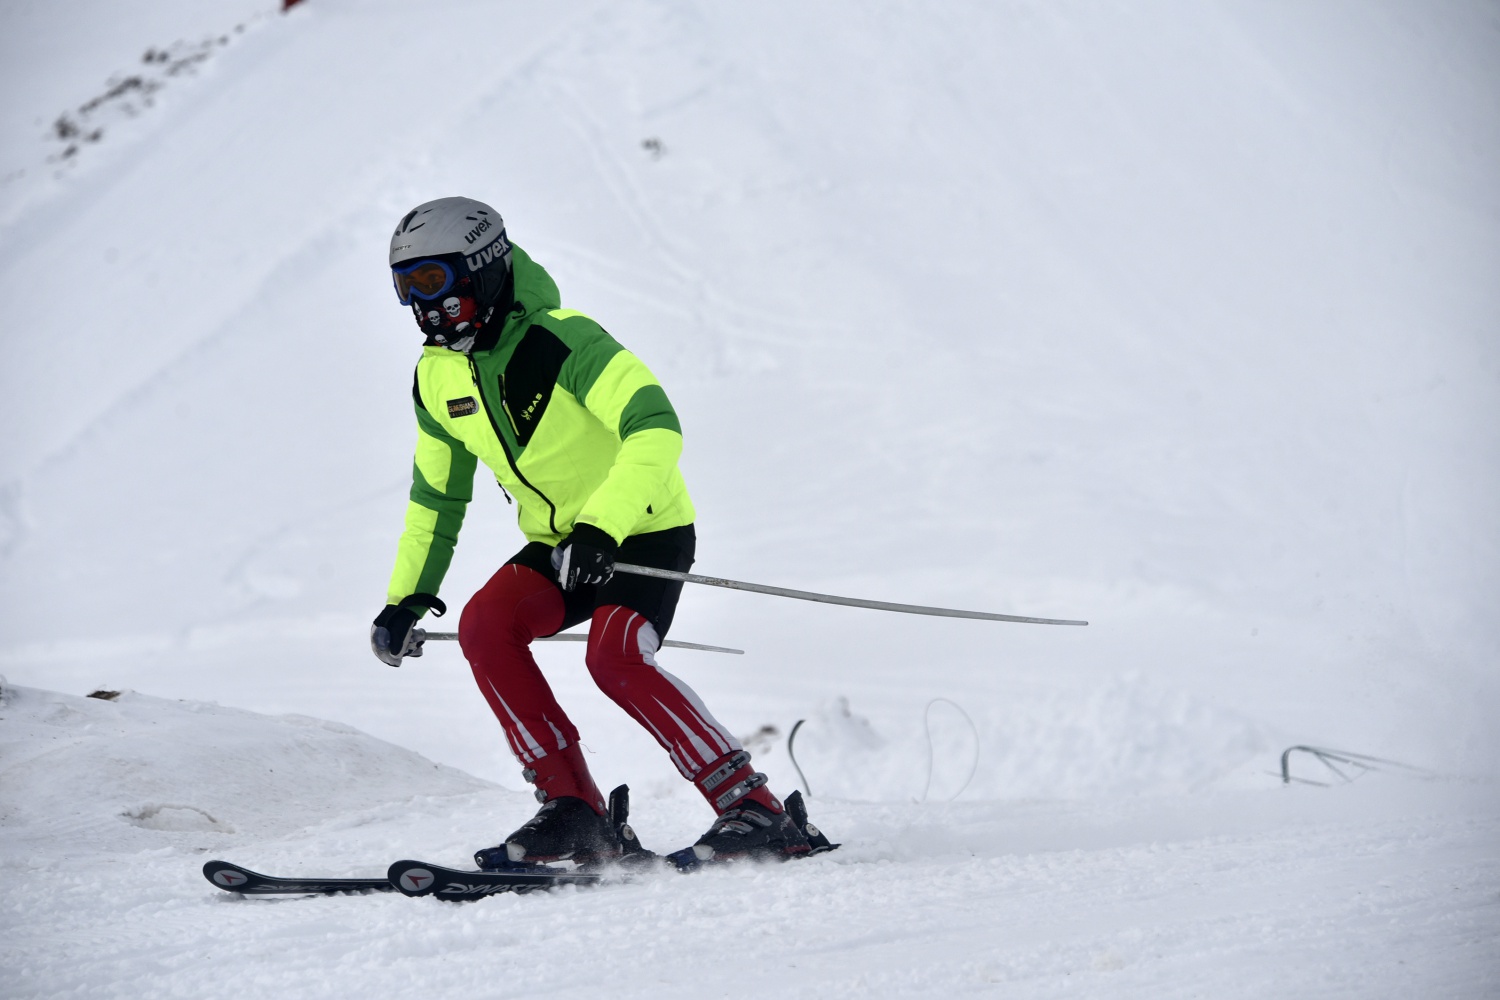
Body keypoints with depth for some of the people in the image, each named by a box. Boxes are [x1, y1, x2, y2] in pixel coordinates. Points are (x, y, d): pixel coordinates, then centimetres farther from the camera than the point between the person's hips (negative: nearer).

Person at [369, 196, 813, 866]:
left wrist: (601, 528, -45)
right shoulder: (438, 378, 1)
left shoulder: (561, 340, -23)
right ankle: (573, 810, -15)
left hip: (644, 531, -7)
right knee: (484, 625, -19)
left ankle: (756, 811, -22)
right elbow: (436, 493, 16)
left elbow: (656, 428, -35)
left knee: (614, 659, -29)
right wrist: (408, 596, 10)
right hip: (558, 542, 7)